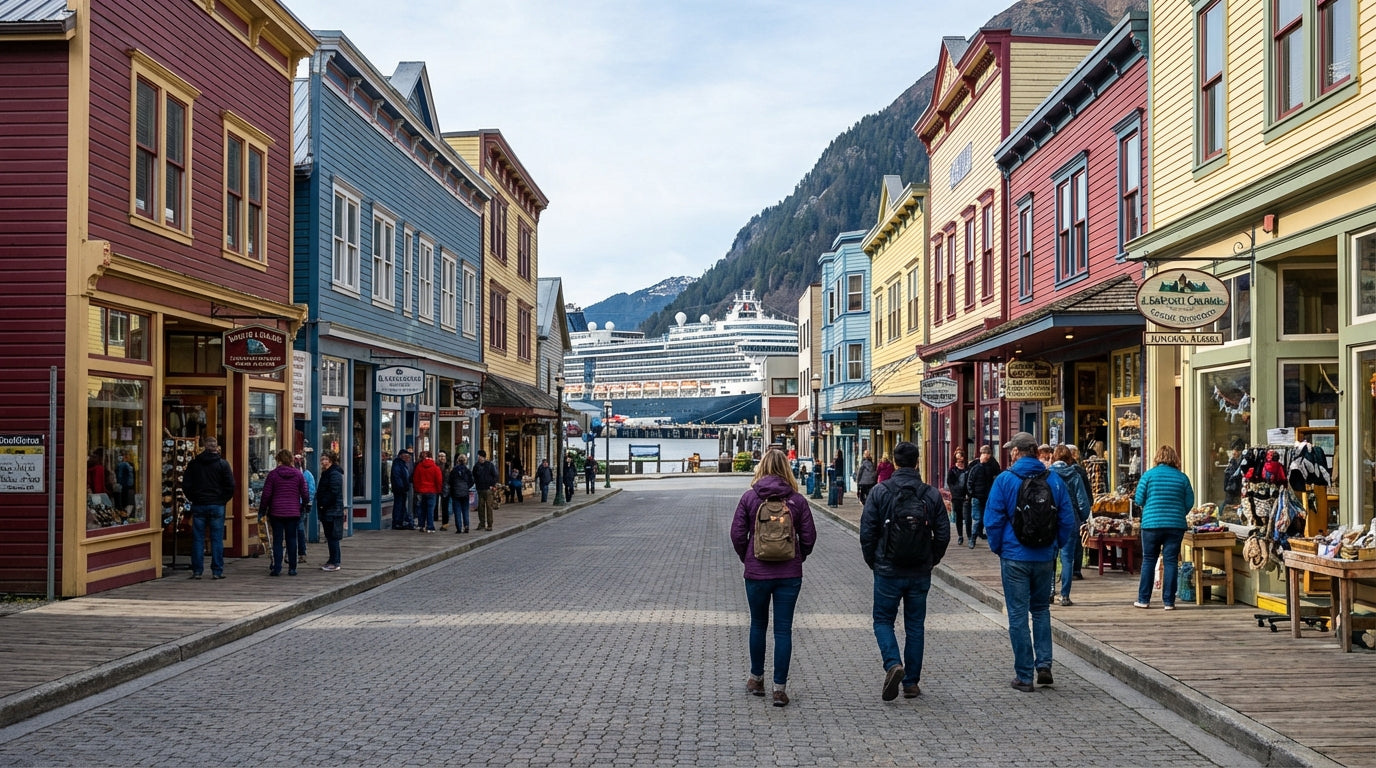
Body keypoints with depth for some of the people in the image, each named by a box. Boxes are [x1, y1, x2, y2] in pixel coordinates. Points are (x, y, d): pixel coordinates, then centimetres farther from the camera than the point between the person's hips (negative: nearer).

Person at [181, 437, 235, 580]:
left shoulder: (193, 463, 3)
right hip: (217, 505, -1)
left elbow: (186, 485, 1)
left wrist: (193, 499, 10)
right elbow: (230, 486, -6)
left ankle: (197, 571, 6)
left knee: (198, 539, 6)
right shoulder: (223, 464, -2)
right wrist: (223, 500, 5)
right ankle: (217, 571, 2)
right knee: (217, 539, 2)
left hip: (198, 505, 1)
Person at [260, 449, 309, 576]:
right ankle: (292, 568, 7)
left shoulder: (273, 474, -4)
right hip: (293, 513, 2)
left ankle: (277, 568, 0)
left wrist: (262, 511, 7)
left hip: (276, 512, -1)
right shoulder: (298, 474, 2)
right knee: (291, 540, 7)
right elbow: (305, 494, 1)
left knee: (277, 540, 3)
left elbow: (266, 495, -4)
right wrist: (302, 507, 18)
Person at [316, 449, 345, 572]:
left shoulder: (335, 474, -14)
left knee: (332, 537, -7)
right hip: (326, 511, 10)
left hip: (332, 512, -10)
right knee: (330, 537, 14)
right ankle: (332, 561, 20)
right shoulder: (326, 473, 18)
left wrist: (323, 504, -16)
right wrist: (320, 504, 11)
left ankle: (335, 563, -5)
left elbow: (333, 493, -22)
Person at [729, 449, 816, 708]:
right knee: (783, 630, 5)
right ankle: (780, 688, 5)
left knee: (758, 625, 19)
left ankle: (756, 679, 30)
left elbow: (737, 534, -5)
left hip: (756, 573, 0)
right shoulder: (797, 500, -3)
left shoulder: (749, 497, -5)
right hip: (789, 575, 0)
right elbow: (809, 536, -1)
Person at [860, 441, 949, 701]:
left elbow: (867, 532, -7)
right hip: (920, 573, 2)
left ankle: (893, 664, -13)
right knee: (915, 626, 12)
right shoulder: (931, 494, -1)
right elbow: (943, 534, 2)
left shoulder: (879, 492, -7)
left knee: (883, 620, 11)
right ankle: (911, 682, 15)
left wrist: (873, 562, 8)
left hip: (888, 571, -2)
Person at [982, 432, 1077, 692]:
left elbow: (993, 520, -9)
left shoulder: (1004, 480, -9)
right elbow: (1067, 519, 4)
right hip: (1045, 557, 3)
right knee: (1041, 610, 20)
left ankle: (1024, 676, 6)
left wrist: (998, 548, 5)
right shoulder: (1054, 480, 1)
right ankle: (1044, 663, 9)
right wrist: (1055, 546, 15)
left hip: (1015, 557, -3)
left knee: (1018, 615, 3)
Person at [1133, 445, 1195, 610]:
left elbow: (1139, 500, -2)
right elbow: (1190, 503, 4)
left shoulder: (1148, 475, -2)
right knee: (1171, 561, 4)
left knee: (1148, 560, 7)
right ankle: (1169, 601, 4)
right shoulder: (1182, 477, 3)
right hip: (1176, 525, 1)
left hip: (1151, 523, -1)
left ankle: (1144, 599, 9)